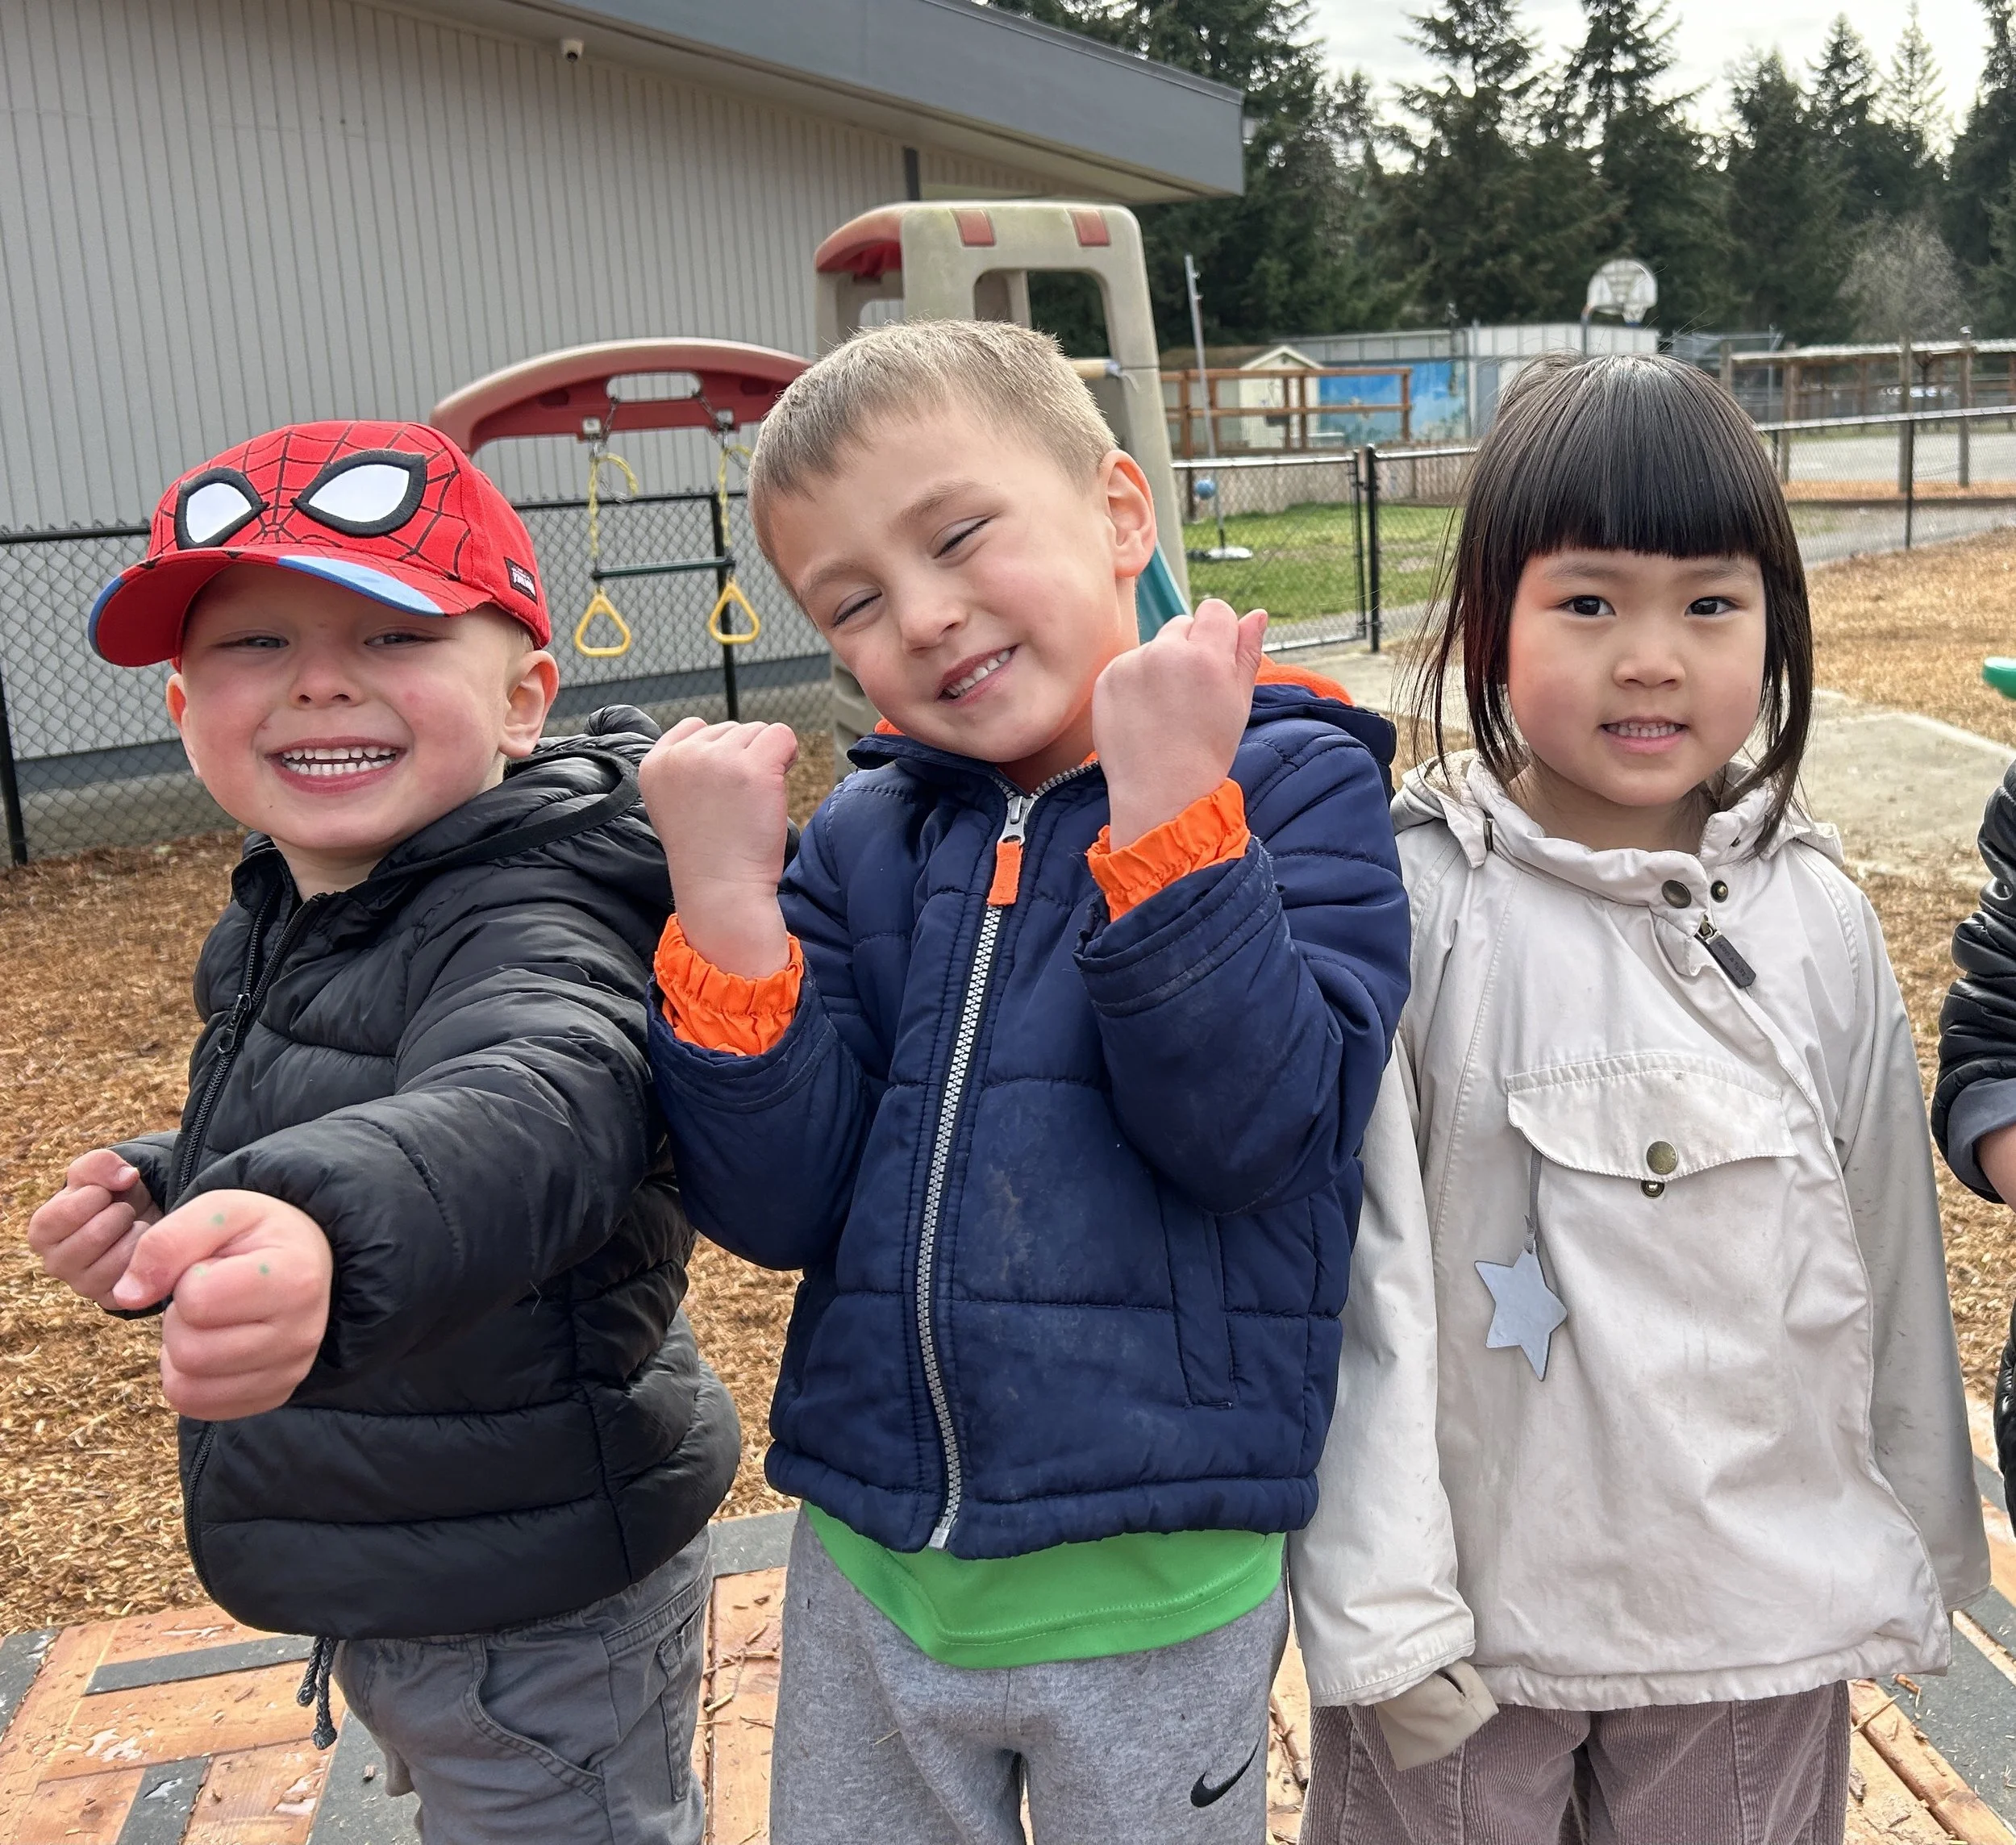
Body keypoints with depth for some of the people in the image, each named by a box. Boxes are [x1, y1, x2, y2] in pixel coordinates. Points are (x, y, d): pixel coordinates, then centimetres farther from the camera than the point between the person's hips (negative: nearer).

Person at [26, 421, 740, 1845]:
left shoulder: (529, 928, -28)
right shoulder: (299, 918, 0)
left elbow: (533, 1107, -51)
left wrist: (325, 1228, -71)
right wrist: (178, 1200, -2)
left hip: (538, 1630, -9)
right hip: (392, 1592, 9)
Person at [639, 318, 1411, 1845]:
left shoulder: (1293, 788, -9)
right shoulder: (860, 843, 2)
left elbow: (1250, 1125, -21)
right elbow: (775, 1205, -6)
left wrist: (1167, 811, -27)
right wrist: (724, 904, -18)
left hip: (1152, 1576, -3)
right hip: (864, 1557, 4)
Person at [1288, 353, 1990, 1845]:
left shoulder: (1818, 922, -3)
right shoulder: (1409, 911, -14)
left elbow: (1893, 1268, 6)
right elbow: (1354, 1285, -12)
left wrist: (1919, 1561, 13)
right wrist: (1378, 1606, -12)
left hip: (1762, 1610, 3)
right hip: (1469, 1612, -3)